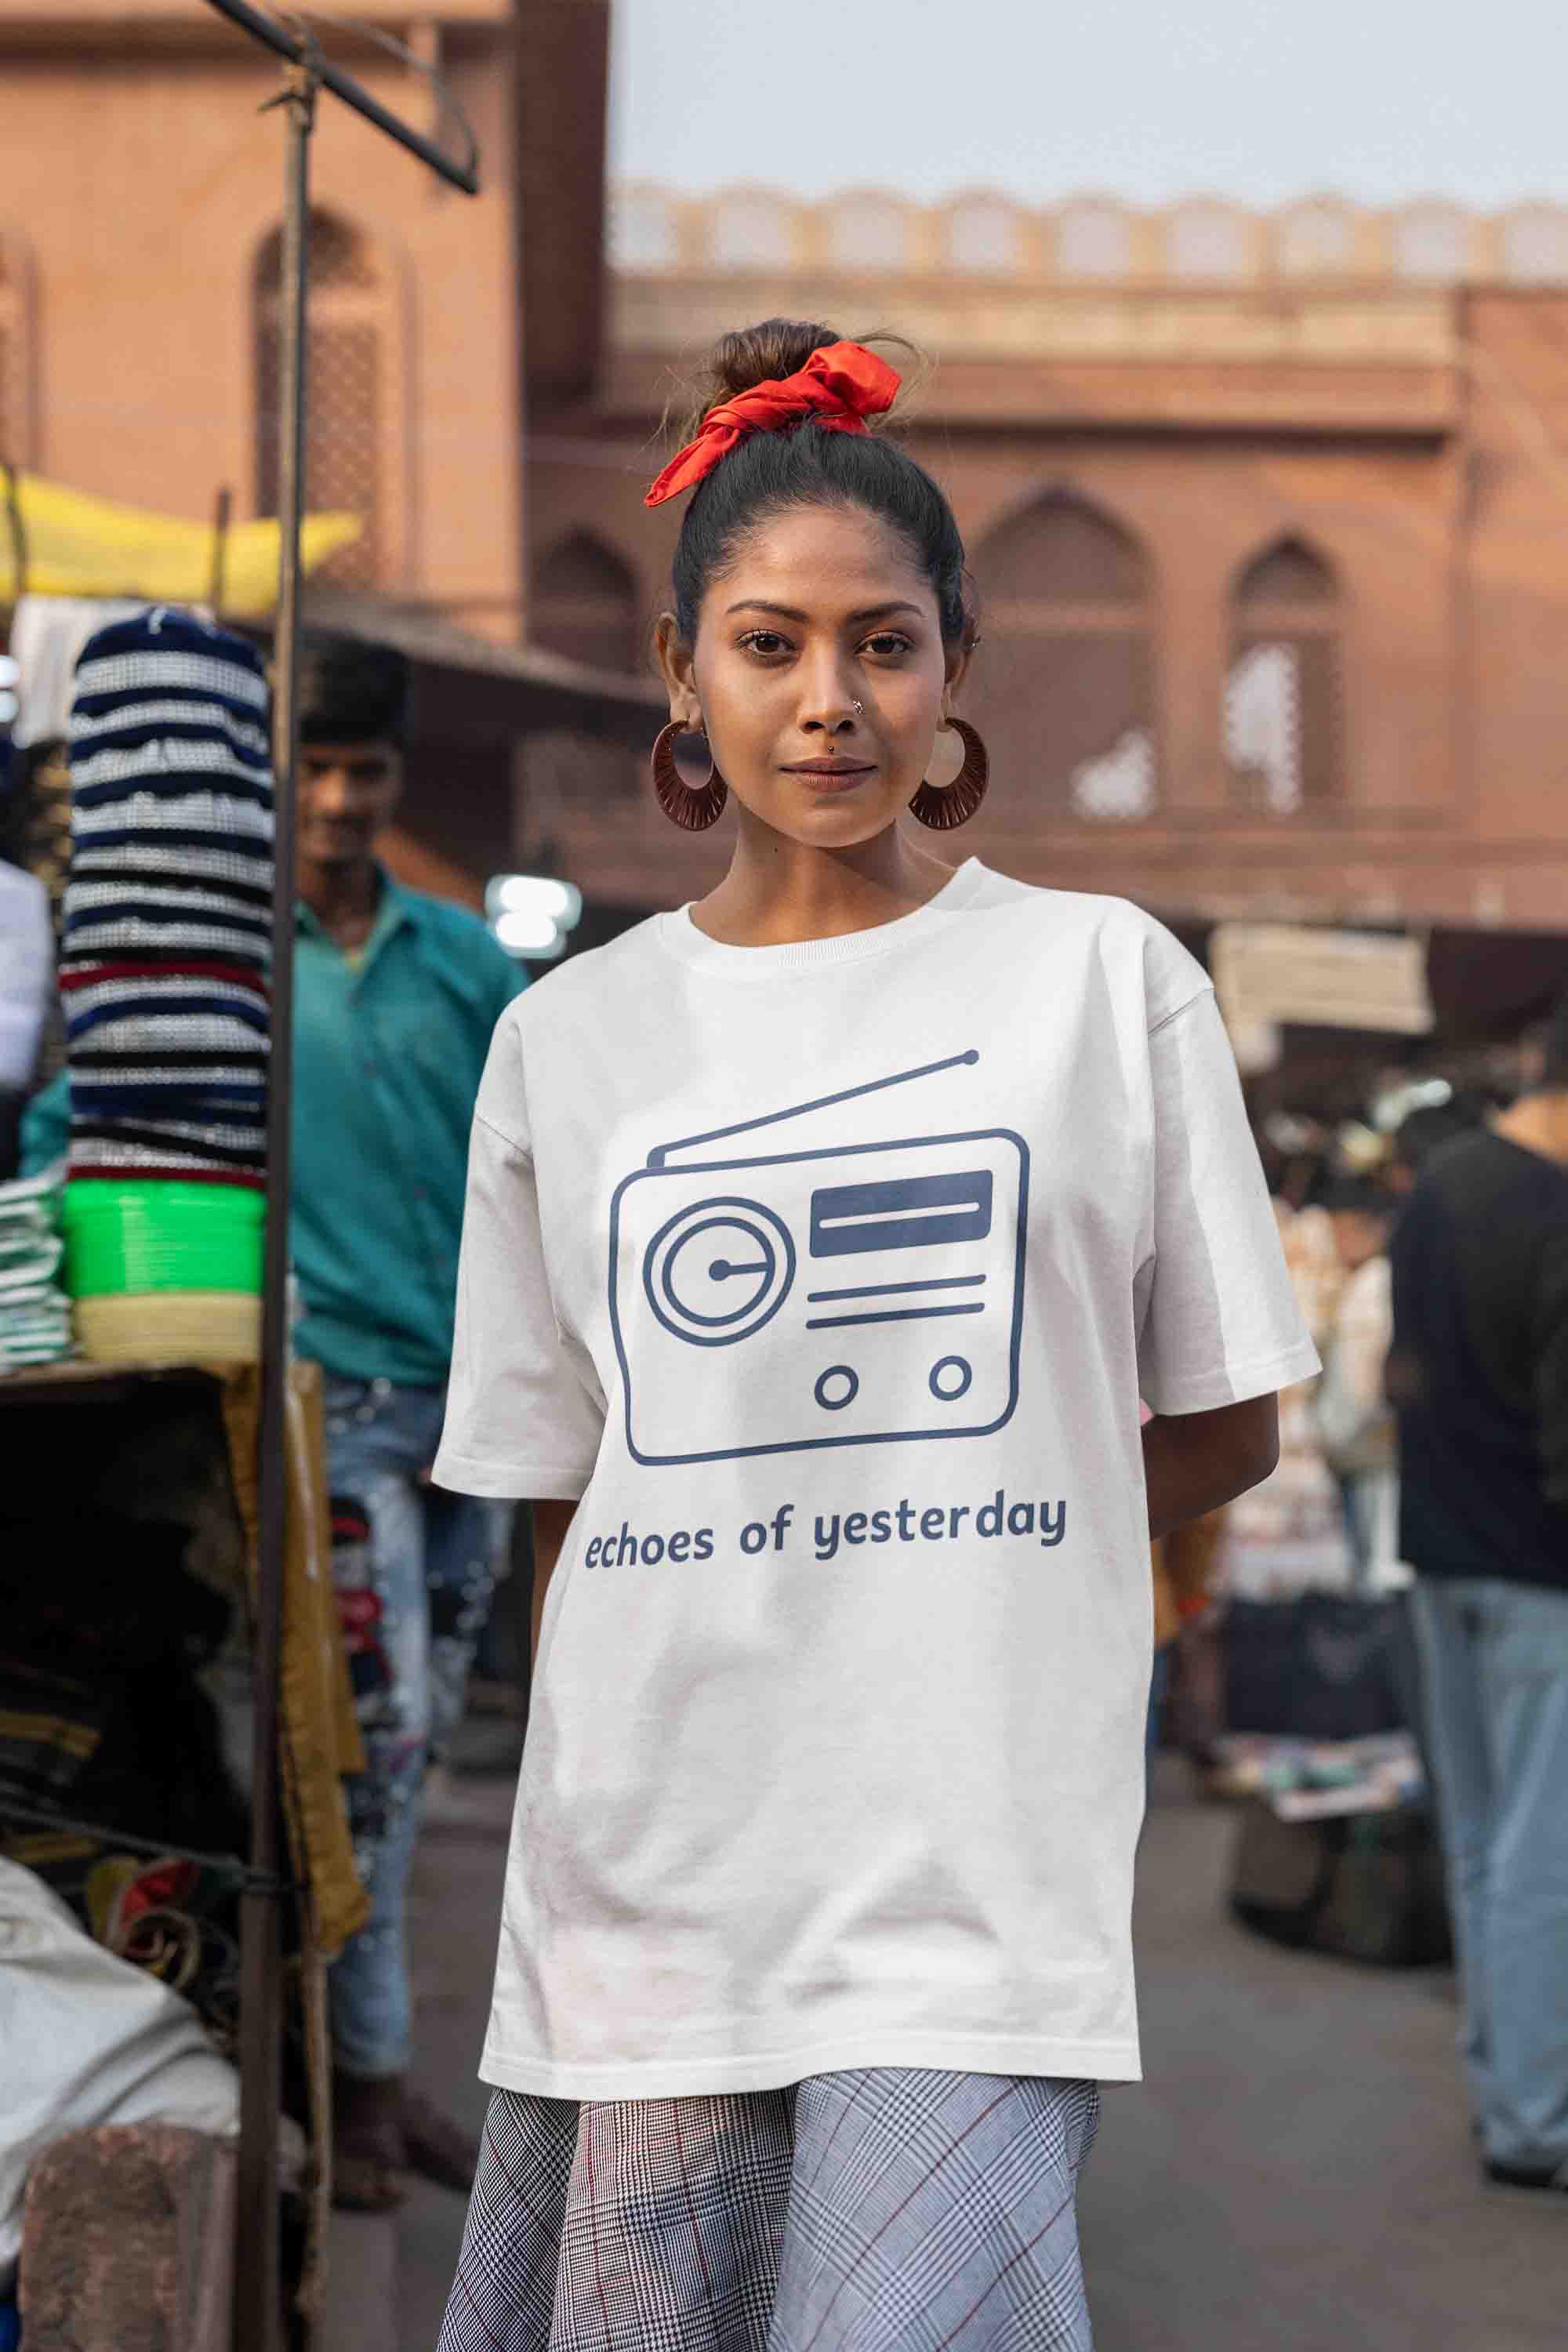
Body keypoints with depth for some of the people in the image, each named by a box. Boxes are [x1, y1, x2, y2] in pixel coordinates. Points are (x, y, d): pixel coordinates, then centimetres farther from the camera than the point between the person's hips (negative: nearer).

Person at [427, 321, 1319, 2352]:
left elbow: (1220, 1432, 8)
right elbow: (560, 1506, 11)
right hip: (639, 1876, 2)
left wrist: (920, 1566, 1)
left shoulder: (1106, 979, 5)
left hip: (973, 1872, -2)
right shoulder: (568, 1039, 9)